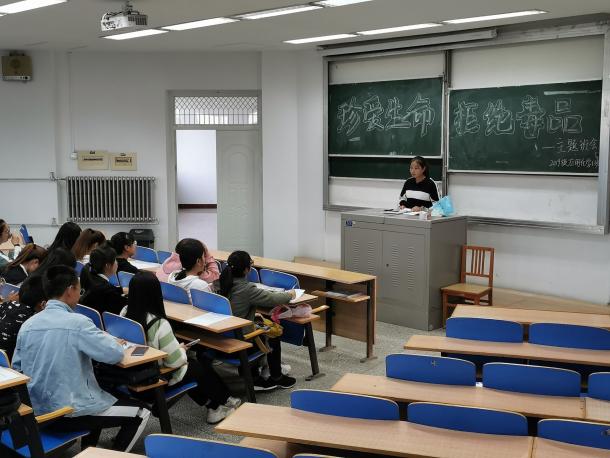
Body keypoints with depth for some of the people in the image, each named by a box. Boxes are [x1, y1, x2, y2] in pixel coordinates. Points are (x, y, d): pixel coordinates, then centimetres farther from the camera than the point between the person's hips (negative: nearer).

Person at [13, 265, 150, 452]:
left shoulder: (27, 325, 0)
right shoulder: (77, 322, -19)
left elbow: (17, 368, 10)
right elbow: (116, 354, -16)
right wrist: (106, 338, 5)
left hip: (36, 412, 7)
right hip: (68, 413, -7)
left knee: (99, 394, 33)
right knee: (140, 414, 8)